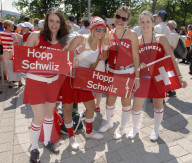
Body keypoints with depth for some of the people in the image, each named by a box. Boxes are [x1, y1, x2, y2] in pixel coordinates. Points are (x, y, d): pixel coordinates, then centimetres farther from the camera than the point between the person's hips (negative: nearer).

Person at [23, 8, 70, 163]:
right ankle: (34, 148, 26)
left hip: (53, 81, 4)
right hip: (36, 81, -4)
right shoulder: (36, 36, -8)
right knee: (39, 118, 0)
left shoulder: (62, 41, 5)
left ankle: (47, 141, 42)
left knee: (49, 114, 18)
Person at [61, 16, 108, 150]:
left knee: (91, 105, 9)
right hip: (69, 75, -5)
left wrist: (99, 59, -12)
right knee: (68, 107, 2)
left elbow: (92, 67, 7)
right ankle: (71, 137, 23)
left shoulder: (100, 46, 4)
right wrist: (79, 50, -29)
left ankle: (89, 131, 34)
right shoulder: (80, 39, -13)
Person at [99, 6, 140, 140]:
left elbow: (136, 56, -6)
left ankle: (122, 128, 28)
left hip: (127, 73, -3)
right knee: (110, 99, 10)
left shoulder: (132, 34, -5)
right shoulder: (109, 34, 5)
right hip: (112, 72, 3)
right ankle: (109, 123, 38)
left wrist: (137, 76, -8)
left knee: (125, 100, 7)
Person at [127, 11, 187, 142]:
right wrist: (139, 65, -15)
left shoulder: (161, 38, -4)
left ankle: (156, 129, 36)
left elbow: (171, 58, -7)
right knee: (136, 105, 4)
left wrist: (179, 76, -15)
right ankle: (135, 128, 31)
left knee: (158, 104, 12)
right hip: (143, 78, 1)